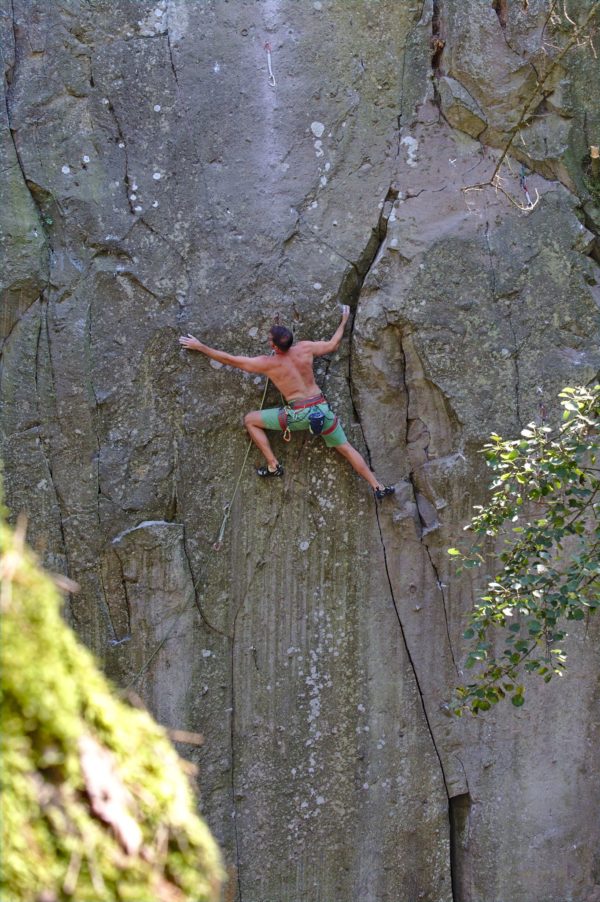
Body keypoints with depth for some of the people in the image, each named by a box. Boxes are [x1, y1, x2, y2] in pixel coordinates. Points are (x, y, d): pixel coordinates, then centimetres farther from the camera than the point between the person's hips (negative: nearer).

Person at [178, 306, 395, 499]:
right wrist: (344, 321, 31)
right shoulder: (306, 349, -3)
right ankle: (378, 487, 10)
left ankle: (273, 465, 3)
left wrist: (199, 346, 6)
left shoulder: (267, 363, -10)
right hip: (322, 409, 4)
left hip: (298, 415, -4)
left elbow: (229, 359, -3)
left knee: (250, 420, 9)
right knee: (345, 447, 15)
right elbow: (333, 345, 15)